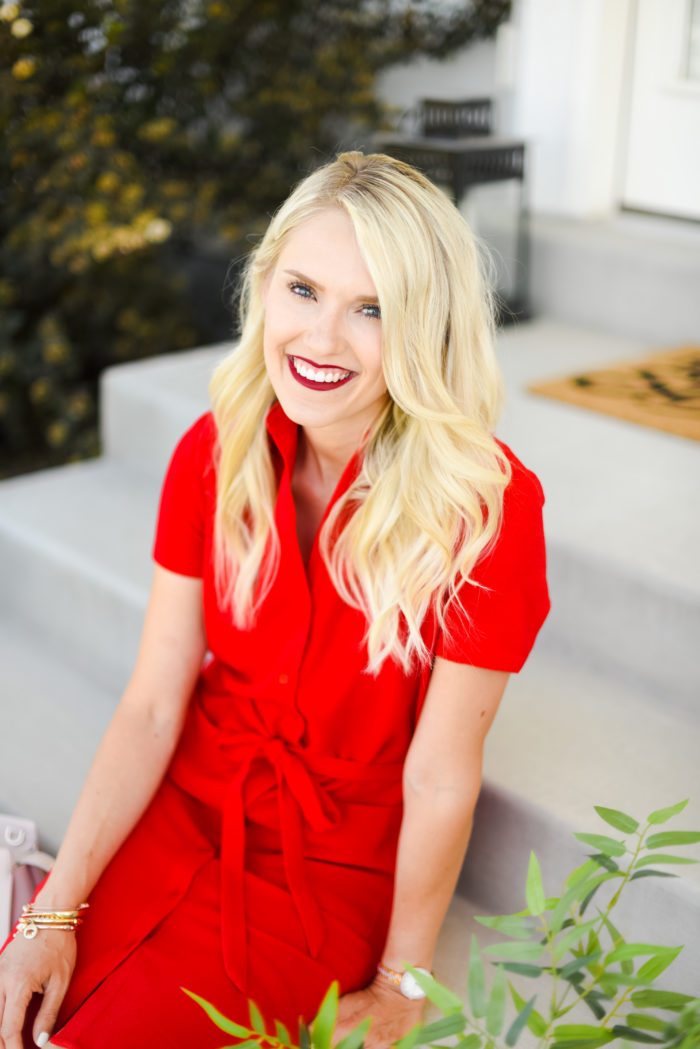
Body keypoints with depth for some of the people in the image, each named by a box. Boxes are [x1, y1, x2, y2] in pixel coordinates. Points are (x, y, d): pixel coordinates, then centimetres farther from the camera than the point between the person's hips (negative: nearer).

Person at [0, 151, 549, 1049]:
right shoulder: (214, 452, -9)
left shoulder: (485, 503, -22)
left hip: (333, 870, -3)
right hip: (186, 805, 3)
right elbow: (152, 705, -7)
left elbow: (438, 779, -15)